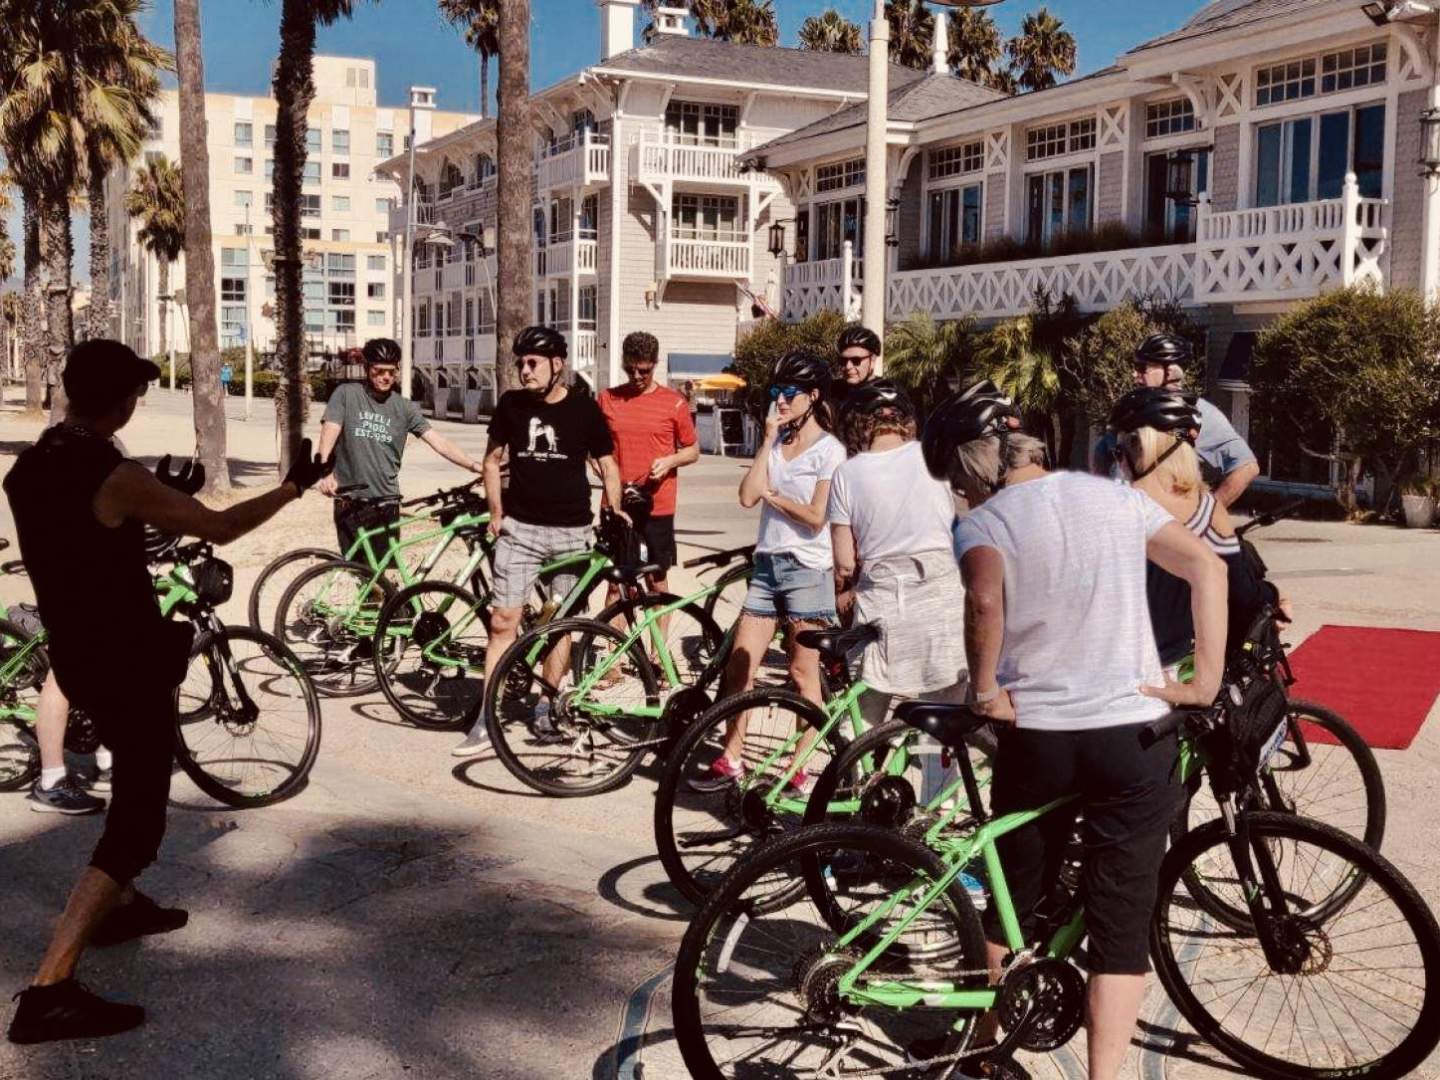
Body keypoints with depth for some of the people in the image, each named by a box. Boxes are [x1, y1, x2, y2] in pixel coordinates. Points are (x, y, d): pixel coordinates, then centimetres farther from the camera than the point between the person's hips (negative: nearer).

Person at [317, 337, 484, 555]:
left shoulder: (404, 408, 6)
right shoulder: (346, 394, -1)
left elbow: (438, 441, 0)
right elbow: (329, 432, -12)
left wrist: (475, 466, -14)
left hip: (387, 504, 3)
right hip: (351, 504, -2)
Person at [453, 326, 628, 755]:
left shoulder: (584, 409, -1)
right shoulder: (511, 404, 3)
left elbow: (607, 463, 7)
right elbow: (493, 459, 13)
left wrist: (615, 507, -4)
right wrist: (496, 512, 6)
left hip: (571, 531, 0)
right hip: (520, 527, 0)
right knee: (502, 621, -5)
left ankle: (546, 709, 21)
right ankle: (487, 720, -3)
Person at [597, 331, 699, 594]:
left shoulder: (673, 403, 0)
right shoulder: (607, 399, 6)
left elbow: (693, 451, 7)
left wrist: (670, 461, -13)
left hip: (656, 506, -1)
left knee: (657, 580, 7)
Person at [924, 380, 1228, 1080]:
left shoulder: (982, 524, -5)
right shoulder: (1114, 496, 6)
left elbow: (985, 603, -25)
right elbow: (1208, 568, 1)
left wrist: (985, 691, -12)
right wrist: (1205, 681, 0)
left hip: (1034, 735, -1)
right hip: (1135, 733, 1)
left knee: (1013, 902, 19)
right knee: (1121, 924, 6)